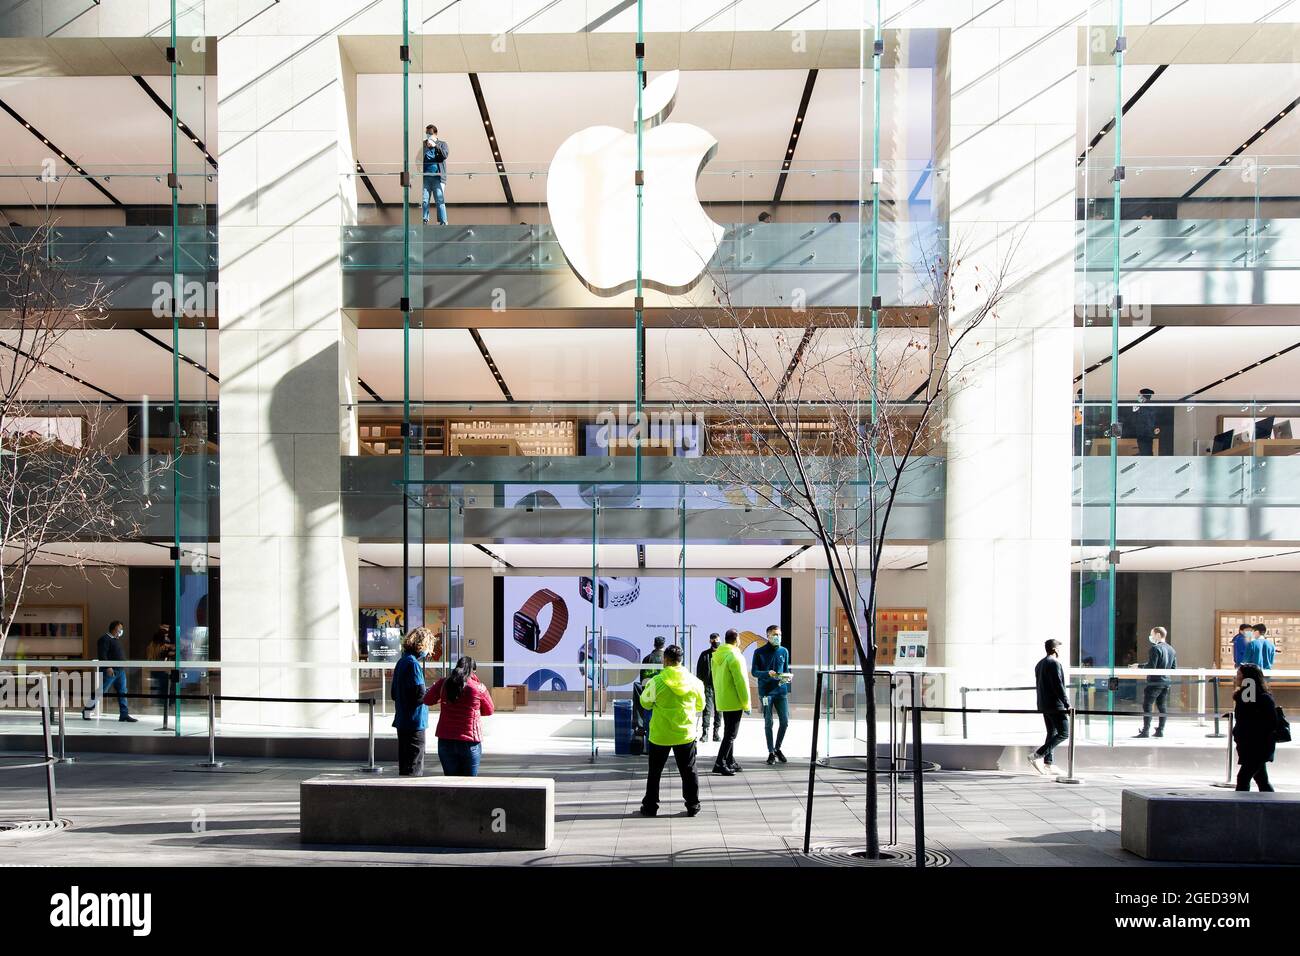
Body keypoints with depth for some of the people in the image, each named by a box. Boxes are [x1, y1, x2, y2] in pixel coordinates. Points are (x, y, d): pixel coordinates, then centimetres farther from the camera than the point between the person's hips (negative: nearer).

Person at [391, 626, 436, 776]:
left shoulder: (401, 662, 13)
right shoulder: (413, 664, -16)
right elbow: (420, 696, -22)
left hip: (402, 722, 9)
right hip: (414, 723, -9)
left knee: (405, 766, 16)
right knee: (414, 769, -4)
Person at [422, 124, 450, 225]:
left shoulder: (442, 144, 12)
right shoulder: (423, 145, 16)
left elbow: (445, 155, -6)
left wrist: (435, 146, -16)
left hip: (438, 177, -2)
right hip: (425, 177, 2)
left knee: (440, 201, -6)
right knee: (424, 200, -3)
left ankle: (443, 223, -5)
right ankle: (424, 221, 2)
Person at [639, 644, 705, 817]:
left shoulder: (656, 681, -14)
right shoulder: (694, 681, -5)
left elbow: (645, 702, 0)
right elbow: (700, 706, 9)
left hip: (660, 735, -2)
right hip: (685, 734, 2)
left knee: (655, 772, 12)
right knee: (688, 771, 14)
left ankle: (650, 806, 18)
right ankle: (693, 805, 18)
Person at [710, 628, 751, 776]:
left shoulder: (716, 656, 8)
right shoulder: (735, 656, -18)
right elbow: (741, 681, -18)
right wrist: (746, 703, -12)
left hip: (722, 701, 8)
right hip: (734, 701, -8)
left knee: (729, 732, 17)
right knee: (731, 734, -4)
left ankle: (730, 762, 23)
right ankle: (720, 763, -9)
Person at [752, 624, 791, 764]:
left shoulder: (784, 651, 9)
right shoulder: (760, 652, -2)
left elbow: (786, 670, 14)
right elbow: (754, 671, -3)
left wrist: (786, 678, -9)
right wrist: (767, 673, -21)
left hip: (781, 691, 3)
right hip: (766, 691, -3)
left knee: (785, 722, 2)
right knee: (768, 723, 2)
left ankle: (777, 749, 22)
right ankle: (771, 753, 13)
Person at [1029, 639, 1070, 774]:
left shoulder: (1039, 664, 18)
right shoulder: (1054, 663, -12)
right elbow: (1058, 686, -19)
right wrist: (1067, 705, -20)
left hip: (1044, 706, 10)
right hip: (1055, 705, -10)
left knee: (1052, 733, 13)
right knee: (1064, 733, -8)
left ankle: (1048, 763, 8)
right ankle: (1037, 756, -15)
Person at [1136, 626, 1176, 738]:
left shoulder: (1156, 648, -14)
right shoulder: (1171, 649, 11)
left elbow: (1151, 666, -20)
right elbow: (1174, 667, 14)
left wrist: (1139, 666, -7)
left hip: (1155, 681, -8)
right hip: (1167, 681, 8)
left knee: (1147, 705, -4)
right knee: (1162, 706, 11)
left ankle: (1146, 731, -7)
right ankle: (1160, 730, 11)